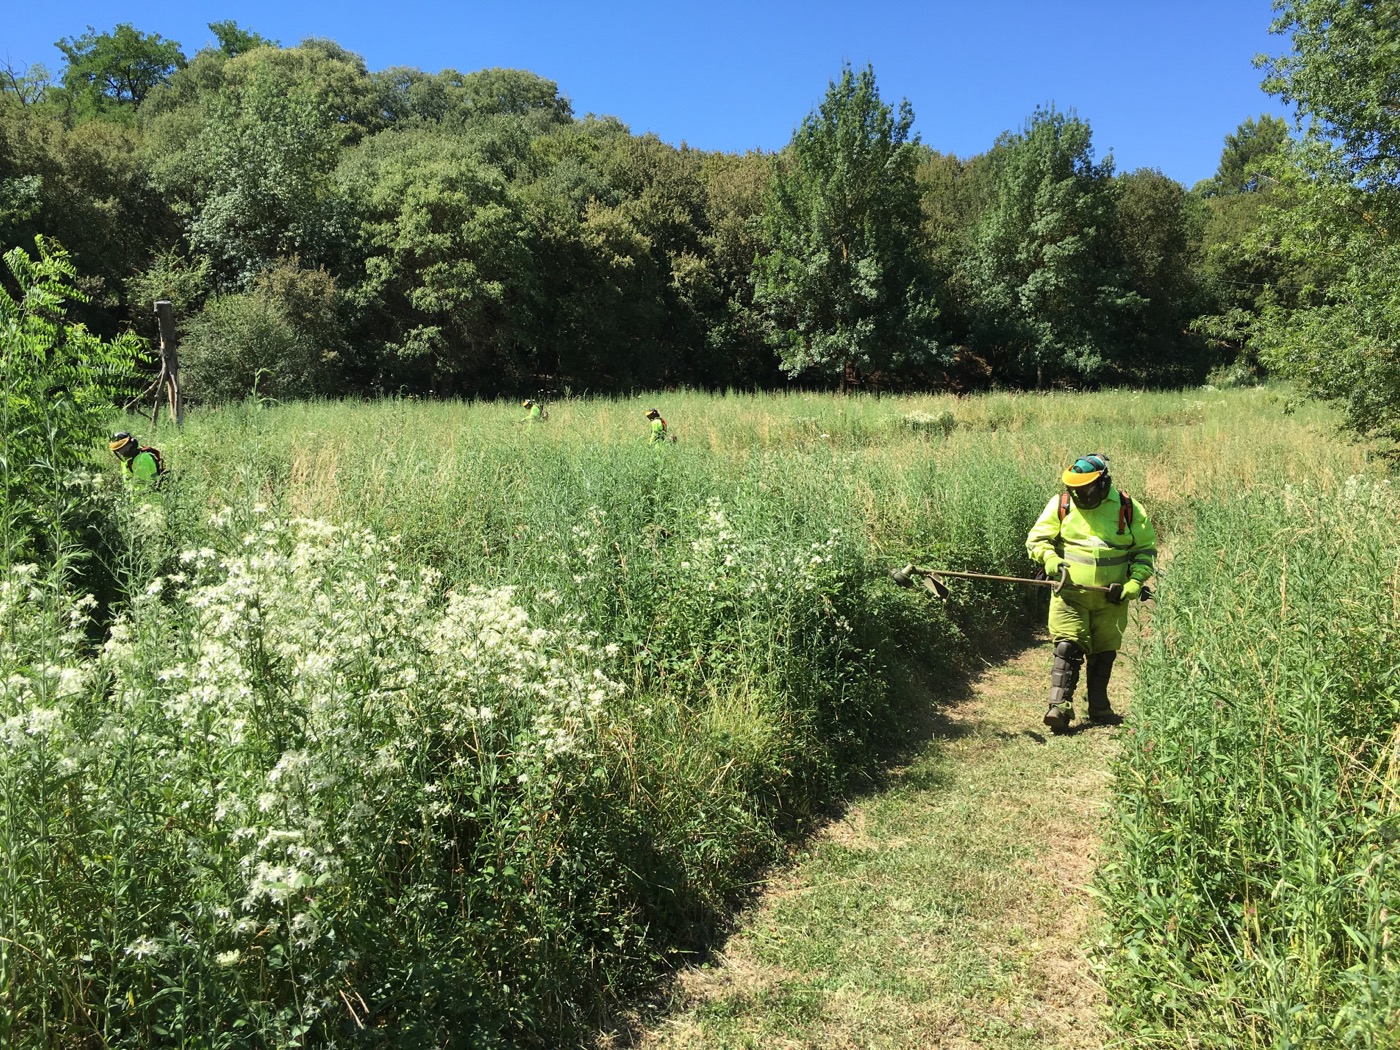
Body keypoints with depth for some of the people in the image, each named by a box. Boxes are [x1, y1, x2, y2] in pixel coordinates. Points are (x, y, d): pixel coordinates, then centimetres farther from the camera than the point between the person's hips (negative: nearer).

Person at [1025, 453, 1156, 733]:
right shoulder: (1061, 504, -2)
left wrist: (1136, 581, -7)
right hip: (1070, 594, -1)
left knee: (1104, 654, 11)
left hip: (1111, 598, 2)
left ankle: (1099, 708, 25)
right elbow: (1036, 538, 3)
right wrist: (1050, 558, -17)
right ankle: (1060, 706, -12)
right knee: (1068, 647, -12)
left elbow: (1146, 548, 7)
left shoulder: (1128, 509, -1)